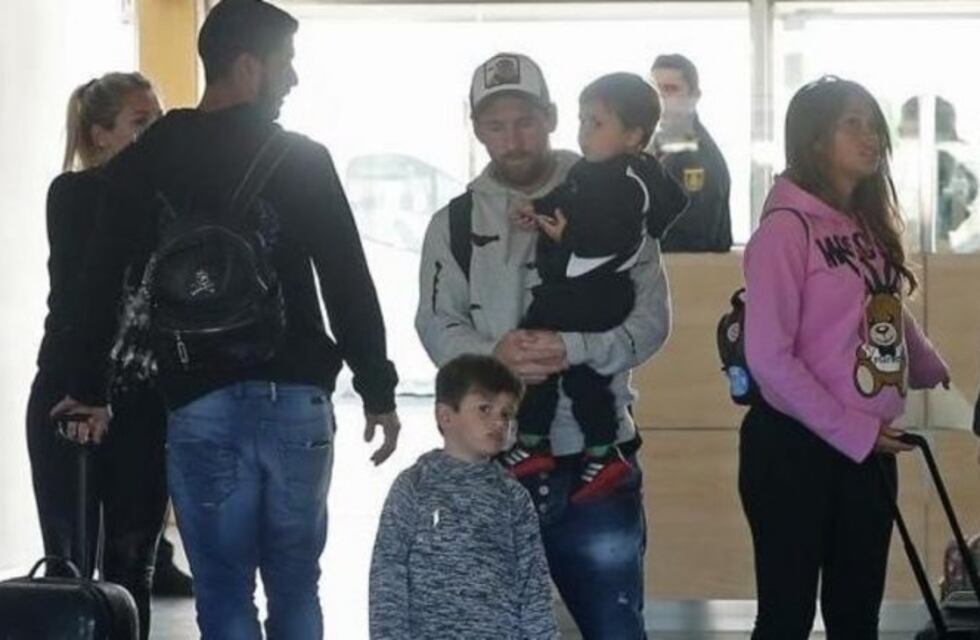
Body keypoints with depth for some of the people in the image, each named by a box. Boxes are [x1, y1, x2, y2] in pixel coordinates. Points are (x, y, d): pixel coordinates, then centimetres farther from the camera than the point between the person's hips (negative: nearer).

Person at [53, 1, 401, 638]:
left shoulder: (144, 163, 4)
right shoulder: (303, 159, -1)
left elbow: (104, 283, 6)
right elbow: (348, 281, -3)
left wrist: (90, 391, 16)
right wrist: (378, 391, 3)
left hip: (201, 405, 1)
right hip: (297, 399, -1)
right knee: (296, 587, 10)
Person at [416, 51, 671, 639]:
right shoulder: (455, 222, 8)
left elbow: (651, 315, -4)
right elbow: (438, 327, 0)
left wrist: (574, 349, -21)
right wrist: (494, 355, -21)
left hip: (595, 453, -1)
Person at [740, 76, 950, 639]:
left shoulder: (870, 225, 10)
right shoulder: (788, 227, -13)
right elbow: (768, 358, -18)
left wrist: (936, 375, 15)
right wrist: (851, 430, -18)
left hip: (870, 452, 7)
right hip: (794, 449, -7)